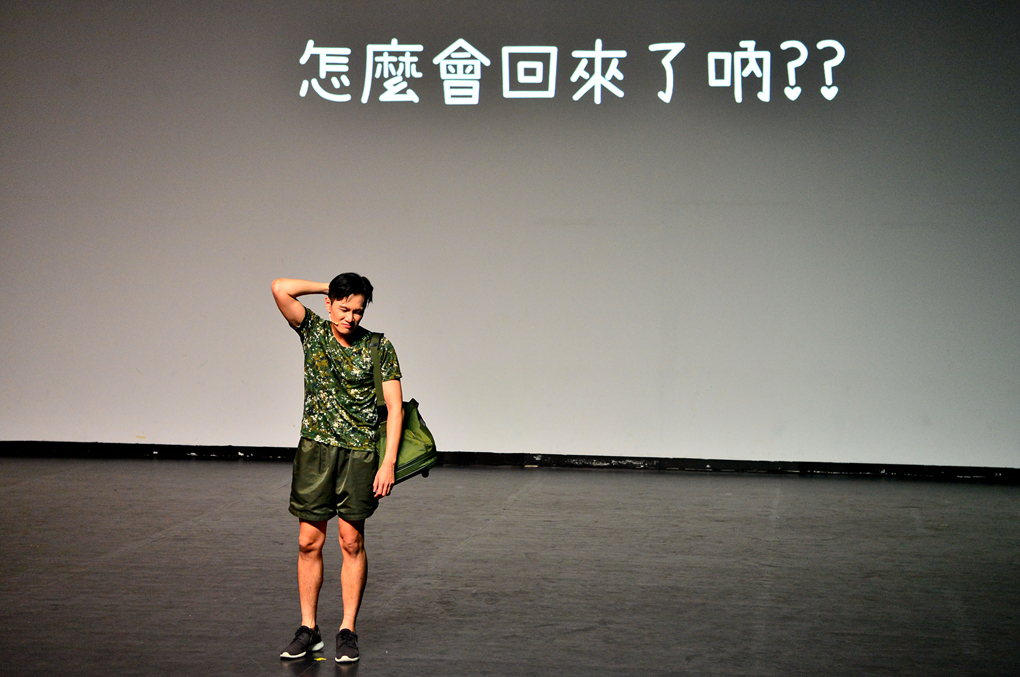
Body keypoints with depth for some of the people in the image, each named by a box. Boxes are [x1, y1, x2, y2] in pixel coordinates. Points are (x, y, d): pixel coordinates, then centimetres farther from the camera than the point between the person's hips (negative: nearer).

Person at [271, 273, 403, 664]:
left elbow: (394, 406, -5)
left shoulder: (379, 349, -3)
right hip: (315, 446, 2)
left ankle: (348, 632, 10)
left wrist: (389, 462, -13)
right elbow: (281, 289, -11)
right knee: (309, 541, 3)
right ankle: (308, 630, 12)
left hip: (359, 452, -1)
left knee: (352, 541, 2)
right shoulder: (313, 331, 2)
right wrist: (330, 288, -2)